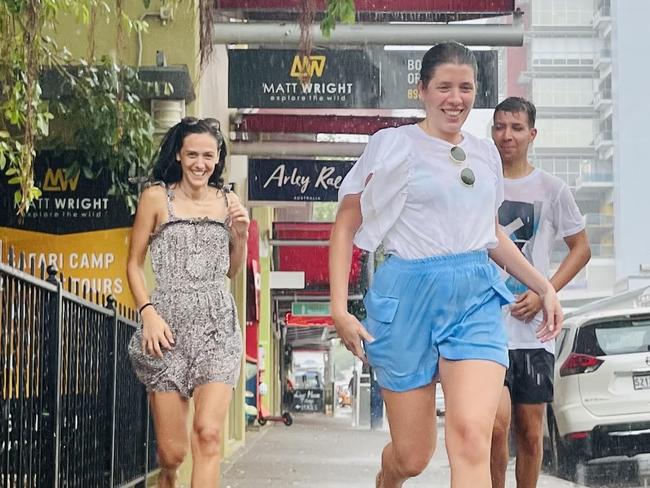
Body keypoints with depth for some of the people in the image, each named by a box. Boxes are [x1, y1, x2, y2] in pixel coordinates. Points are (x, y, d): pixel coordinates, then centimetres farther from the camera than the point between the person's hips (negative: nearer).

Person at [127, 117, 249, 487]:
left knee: (209, 433, -16)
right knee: (172, 450, 0)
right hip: (169, 325, -2)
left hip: (217, 326, 2)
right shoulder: (157, 197, 2)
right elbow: (134, 264, 5)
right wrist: (148, 312, -9)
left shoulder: (228, 202, 10)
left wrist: (241, 235, 3)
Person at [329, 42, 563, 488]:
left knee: (472, 437, -18)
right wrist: (340, 308, -9)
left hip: (477, 299, 3)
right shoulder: (394, 145, -2)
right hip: (410, 297, -3)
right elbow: (346, 226, 0)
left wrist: (544, 287, 21)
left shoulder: (485, 153, 13)